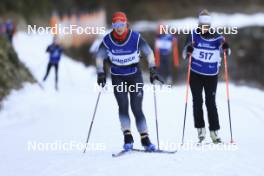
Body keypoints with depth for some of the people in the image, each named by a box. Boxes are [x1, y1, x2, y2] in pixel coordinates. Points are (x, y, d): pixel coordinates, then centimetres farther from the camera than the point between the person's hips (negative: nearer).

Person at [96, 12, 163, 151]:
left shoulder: (135, 38, -11)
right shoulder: (107, 40, -7)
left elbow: (149, 53, -1)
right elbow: (99, 57, 6)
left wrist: (153, 70, -7)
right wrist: (101, 74, -2)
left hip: (135, 76, -1)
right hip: (118, 78, 1)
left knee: (137, 109, -6)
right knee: (123, 106, -17)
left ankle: (145, 139, -1)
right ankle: (127, 137, -14)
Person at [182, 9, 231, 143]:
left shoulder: (217, 37, -4)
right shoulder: (194, 35, -4)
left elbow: (226, 52, -4)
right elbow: (184, 54, -3)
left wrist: (225, 48, -26)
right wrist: (188, 50, -25)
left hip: (211, 75, 0)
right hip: (195, 74, 0)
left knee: (211, 103, -1)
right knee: (197, 101, 3)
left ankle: (214, 132, 2)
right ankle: (200, 129, 12)